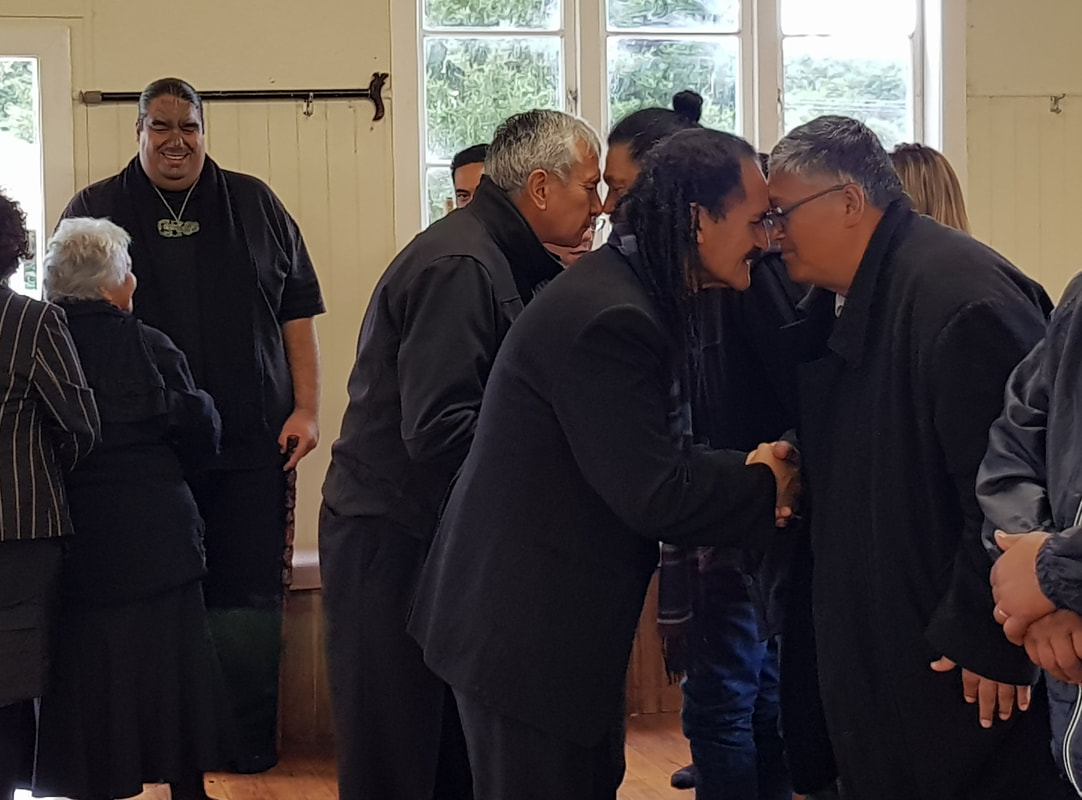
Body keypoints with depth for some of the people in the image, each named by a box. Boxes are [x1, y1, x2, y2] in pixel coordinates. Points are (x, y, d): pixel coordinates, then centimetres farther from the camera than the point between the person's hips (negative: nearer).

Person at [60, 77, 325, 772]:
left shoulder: (254, 205, 10)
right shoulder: (96, 211, 7)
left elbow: (297, 309, 10)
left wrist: (307, 408, 1)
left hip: (252, 441, 1)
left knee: (249, 595, 2)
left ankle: (249, 741, 13)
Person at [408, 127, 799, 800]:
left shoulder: (634, 296, 9)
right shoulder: (610, 319, -24)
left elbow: (655, 457, 13)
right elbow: (653, 493, -24)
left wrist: (745, 478, -4)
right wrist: (763, 485, -9)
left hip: (564, 617, 10)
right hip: (523, 634, -10)